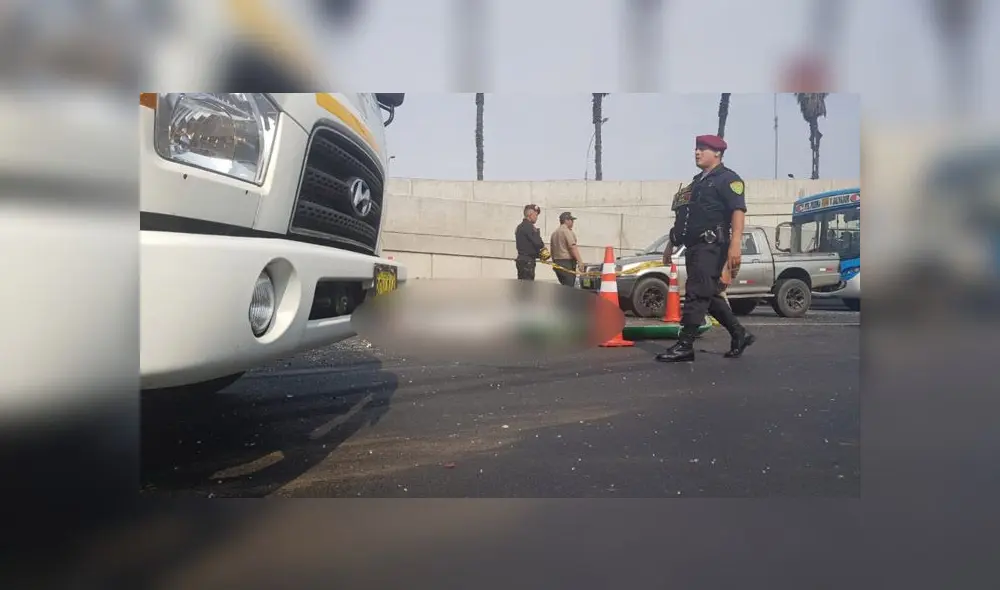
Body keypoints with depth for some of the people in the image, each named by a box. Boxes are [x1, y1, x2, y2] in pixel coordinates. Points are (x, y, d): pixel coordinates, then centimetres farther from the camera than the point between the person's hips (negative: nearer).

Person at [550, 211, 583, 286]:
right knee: (569, 287, -10)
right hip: (567, 262, -9)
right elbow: (572, 247, -17)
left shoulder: (554, 233, 19)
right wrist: (580, 261, -21)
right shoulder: (567, 231, -7)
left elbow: (552, 250, 21)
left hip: (557, 262, 9)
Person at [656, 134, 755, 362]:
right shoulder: (697, 182, 24)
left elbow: (738, 211, -15)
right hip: (694, 247, 9)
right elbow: (684, 217, 27)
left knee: (696, 294, -12)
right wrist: (671, 244, 25)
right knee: (709, 295, 12)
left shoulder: (727, 179, -3)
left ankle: (685, 345, -11)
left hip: (711, 246, -9)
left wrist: (735, 244, -27)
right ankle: (739, 334, 25)